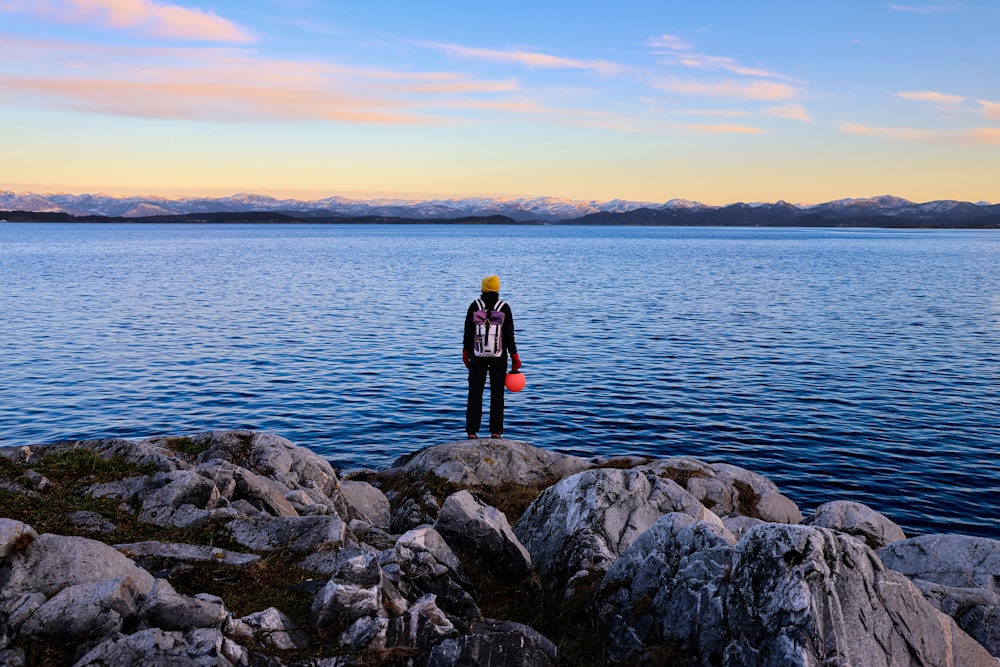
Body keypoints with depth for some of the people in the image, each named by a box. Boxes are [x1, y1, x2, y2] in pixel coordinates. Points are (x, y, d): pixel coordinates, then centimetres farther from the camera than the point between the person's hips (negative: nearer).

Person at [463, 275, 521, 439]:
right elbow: (509, 335, -4)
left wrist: (465, 352, 13)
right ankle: (496, 431, 7)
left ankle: (472, 431, 5)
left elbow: (468, 332, 1)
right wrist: (514, 356, 4)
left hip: (477, 356, 0)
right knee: (497, 393, 8)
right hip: (499, 357, 0)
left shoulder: (474, 306, -4)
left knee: (475, 393, 7)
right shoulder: (504, 308, -5)